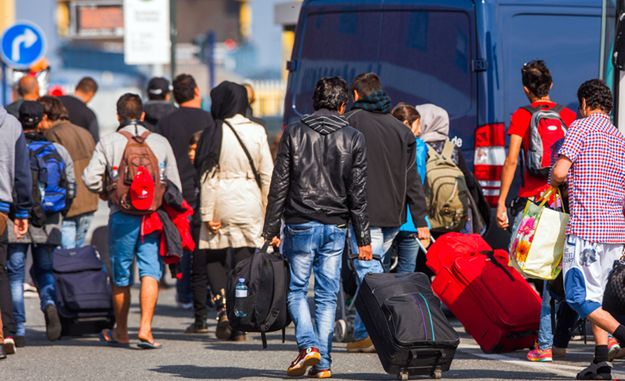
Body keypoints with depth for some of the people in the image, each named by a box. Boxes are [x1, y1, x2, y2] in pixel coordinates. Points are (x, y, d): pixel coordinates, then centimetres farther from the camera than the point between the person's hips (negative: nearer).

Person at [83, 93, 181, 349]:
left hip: (122, 216, 0)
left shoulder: (108, 142, 0)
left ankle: (121, 332, 23)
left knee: (121, 277, 10)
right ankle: (145, 327, -18)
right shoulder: (160, 142, 5)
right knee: (150, 271, -2)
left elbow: (90, 179, -6)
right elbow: (174, 183, 9)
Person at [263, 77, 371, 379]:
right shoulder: (353, 138, 2)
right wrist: (363, 238, 6)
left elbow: (279, 184, -1)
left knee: (296, 289, 8)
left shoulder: (294, 133, 0)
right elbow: (358, 193, 2)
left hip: (300, 224, -1)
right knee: (327, 295, 6)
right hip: (336, 227, 1)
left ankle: (308, 345, -13)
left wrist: (271, 229, 3)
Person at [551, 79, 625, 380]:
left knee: (578, 296, -5)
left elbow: (559, 172, -12)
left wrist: (553, 182, 9)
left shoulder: (581, 127, -4)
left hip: (585, 226, -7)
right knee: (594, 294, 15)